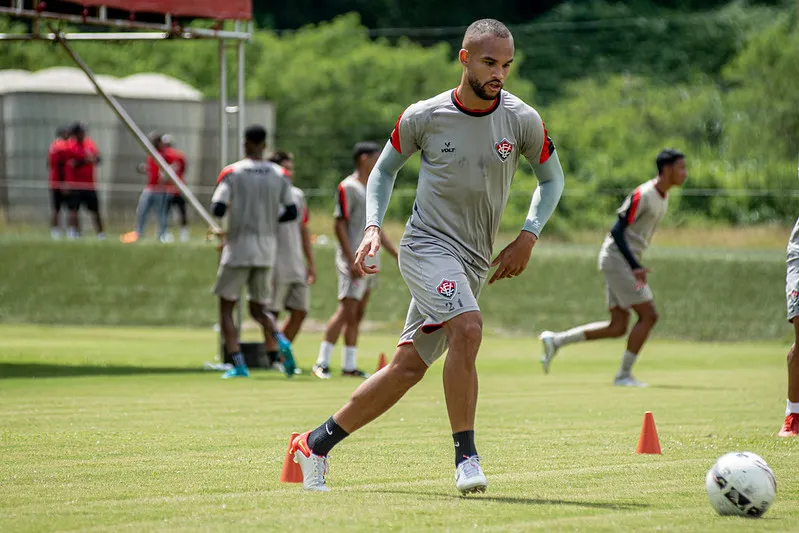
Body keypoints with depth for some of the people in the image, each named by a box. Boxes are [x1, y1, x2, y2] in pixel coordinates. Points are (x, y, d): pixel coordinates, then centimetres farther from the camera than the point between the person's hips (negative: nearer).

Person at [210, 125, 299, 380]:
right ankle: (282, 343, -13)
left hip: (238, 248, -4)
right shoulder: (278, 175, 3)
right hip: (266, 249, 4)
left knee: (226, 308, 7)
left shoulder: (232, 173, -7)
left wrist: (227, 207, 8)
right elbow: (291, 212, 2)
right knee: (258, 309, 15)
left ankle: (239, 365, -4)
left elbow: (218, 209, -15)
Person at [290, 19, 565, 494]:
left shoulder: (523, 121, -4)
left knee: (409, 367, 6)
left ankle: (317, 444, 19)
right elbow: (385, 169, 10)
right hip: (428, 246, -4)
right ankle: (466, 456, -21)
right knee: (467, 328, -30)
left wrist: (528, 237, -2)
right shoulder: (423, 117, -8)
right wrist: (373, 227, -4)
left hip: (474, 265, 4)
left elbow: (552, 178, 11)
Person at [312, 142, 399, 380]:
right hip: (354, 261, -9)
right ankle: (322, 363, -11)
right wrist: (352, 260, -19)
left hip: (370, 262, 9)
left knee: (358, 314, 8)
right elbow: (339, 226, -13)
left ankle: (349, 365, 10)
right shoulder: (348, 187, -9)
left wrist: (397, 254, 22)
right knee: (346, 311, -13)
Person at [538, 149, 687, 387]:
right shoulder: (643, 195, -15)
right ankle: (624, 374, -3)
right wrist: (636, 267, -25)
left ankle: (555, 340, 9)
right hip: (618, 259, -9)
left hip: (627, 263, 9)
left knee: (618, 327, 4)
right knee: (648, 315, -10)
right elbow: (617, 231, -19)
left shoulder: (663, 197, 14)